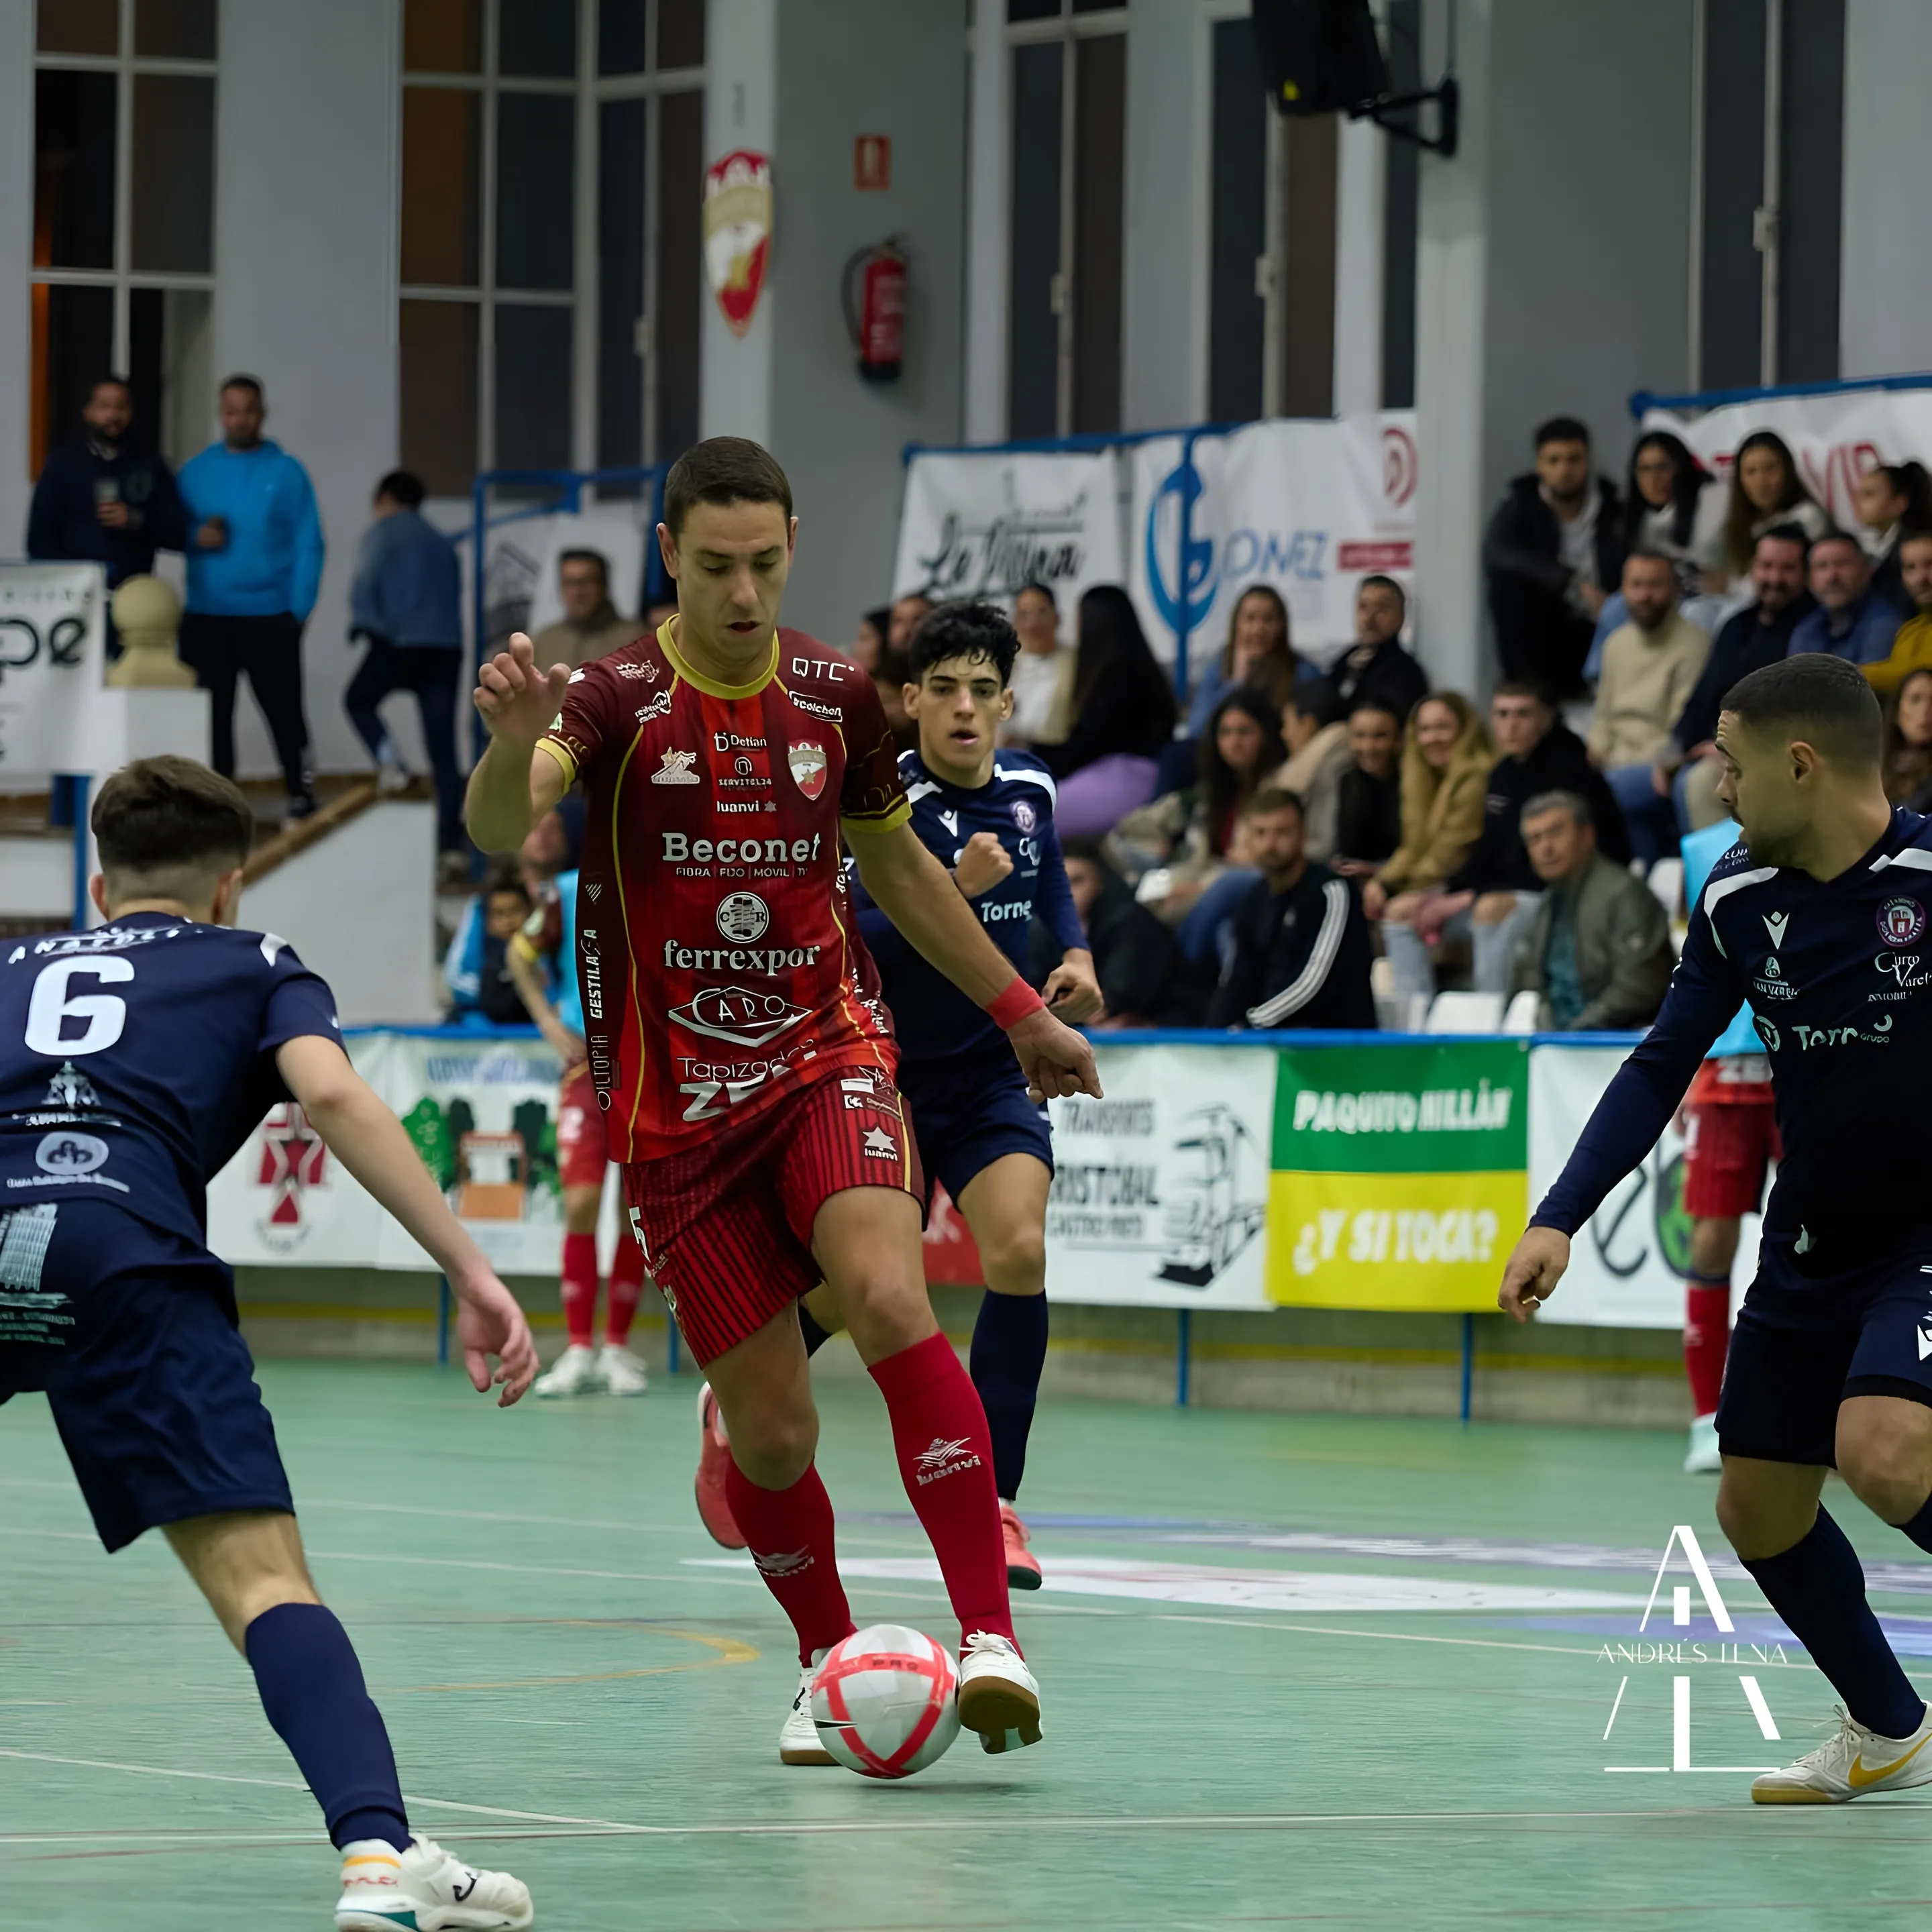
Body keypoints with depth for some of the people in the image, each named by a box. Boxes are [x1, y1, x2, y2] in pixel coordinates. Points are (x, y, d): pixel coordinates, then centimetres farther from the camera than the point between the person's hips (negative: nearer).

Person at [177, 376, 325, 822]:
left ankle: (300, 788, 15)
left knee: (282, 708, 3)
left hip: (270, 617, -2)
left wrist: (299, 607, -10)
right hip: (206, 617, 2)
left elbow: (308, 545, -2)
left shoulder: (285, 472, 1)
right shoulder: (196, 472, 8)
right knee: (211, 712, 2)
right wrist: (196, 537, -12)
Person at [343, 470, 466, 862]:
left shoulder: (382, 533, 4)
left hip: (401, 642, -5)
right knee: (443, 748, 5)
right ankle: (451, 837, -2)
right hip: (448, 646, 5)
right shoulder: (441, 543, 23)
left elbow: (365, 585, -7)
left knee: (359, 700, 21)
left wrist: (363, 624, 2)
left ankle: (389, 761, -5)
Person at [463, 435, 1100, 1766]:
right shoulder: (619, 698, -11)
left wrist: (1022, 1013, 25)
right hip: (675, 1098, -1)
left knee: (889, 1300, -27)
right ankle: (831, 1671, 26)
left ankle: (990, 1635, -28)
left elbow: (900, 864, 19)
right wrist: (515, 745, -53)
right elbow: (500, 830, -30)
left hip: (828, 1057, 1)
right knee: (770, 1427, 0)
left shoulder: (835, 695, 1)